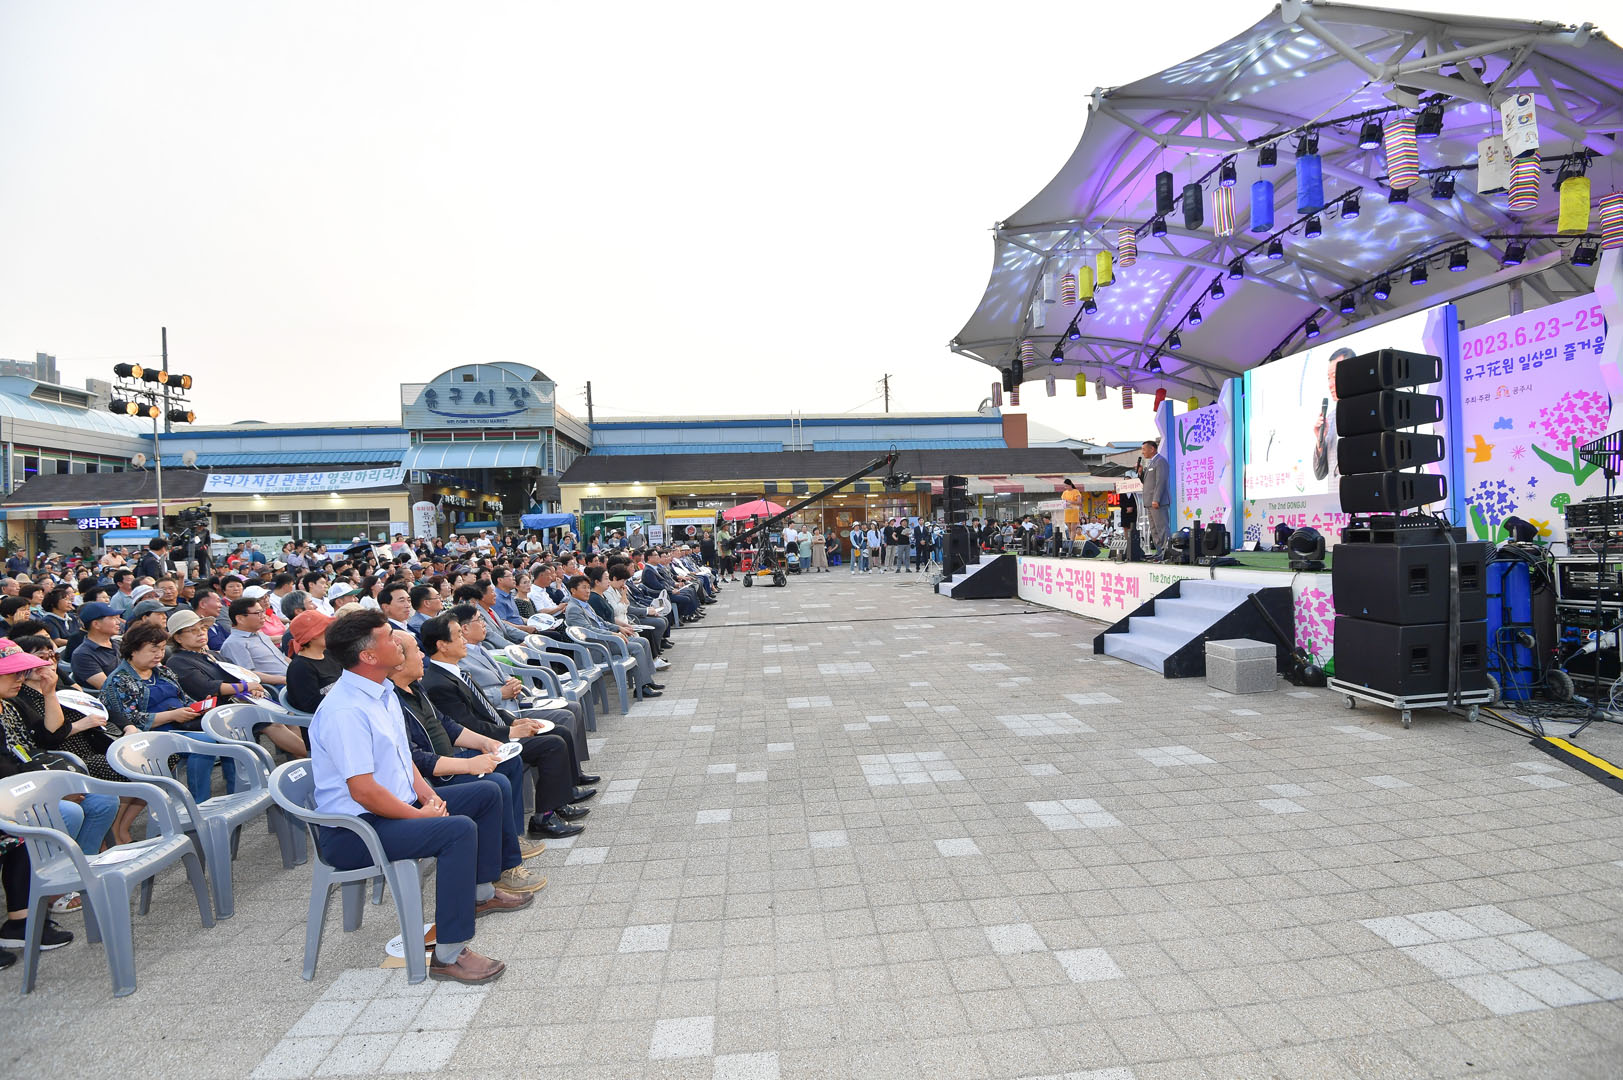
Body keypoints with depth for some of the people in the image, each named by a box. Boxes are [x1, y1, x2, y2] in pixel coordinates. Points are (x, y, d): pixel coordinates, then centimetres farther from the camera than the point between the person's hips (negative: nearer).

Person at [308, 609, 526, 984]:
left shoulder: (383, 690, 7)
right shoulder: (345, 710, -25)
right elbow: (363, 791, -26)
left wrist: (428, 794, 1)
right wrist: (420, 815, -16)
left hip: (401, 806, 10)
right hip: (353, 831, -10)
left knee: (487, 793, 12)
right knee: (459, 829, -30)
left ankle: (481, 891, 28)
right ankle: (448, 956, -23)